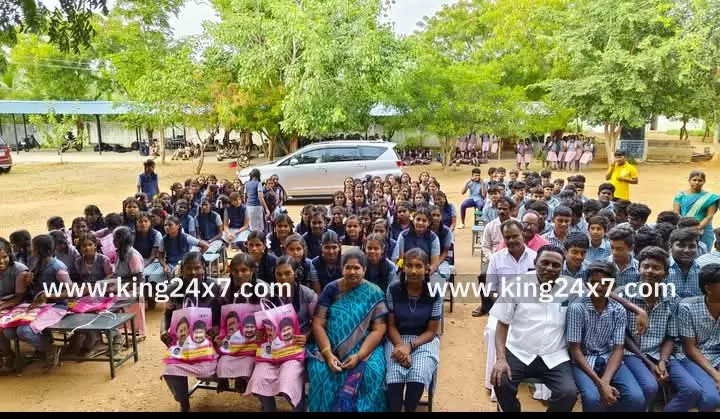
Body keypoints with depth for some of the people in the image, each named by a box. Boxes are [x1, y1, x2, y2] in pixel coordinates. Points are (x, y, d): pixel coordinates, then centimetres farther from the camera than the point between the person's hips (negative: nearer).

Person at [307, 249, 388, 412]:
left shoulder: (374, 294, -1)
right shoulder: (331, 289, 2)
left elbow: (379, 330, -7)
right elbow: (318, 324, -3)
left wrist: (359, 355, -20)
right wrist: (328, 354, -17)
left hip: (364, 348, 0)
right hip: (330, 347, 1)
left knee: (372, 372, -29)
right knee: (319, 371, -27)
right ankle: (329, 408, -4)